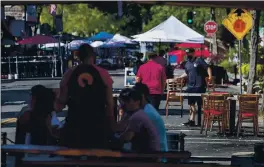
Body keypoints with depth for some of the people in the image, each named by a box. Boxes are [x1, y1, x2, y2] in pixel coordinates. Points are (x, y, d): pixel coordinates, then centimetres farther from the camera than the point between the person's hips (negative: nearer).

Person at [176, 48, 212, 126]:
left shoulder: (199, 60, -5)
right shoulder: (187, 63, 16)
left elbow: (207, 68, -7)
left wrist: (210, 76, -22)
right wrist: (179, 77, 18)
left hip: (199, 87, -7)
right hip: (190, 87, 7)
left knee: (201, 104, -3)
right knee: (191, 104, 9)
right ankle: (192, 120, 13)